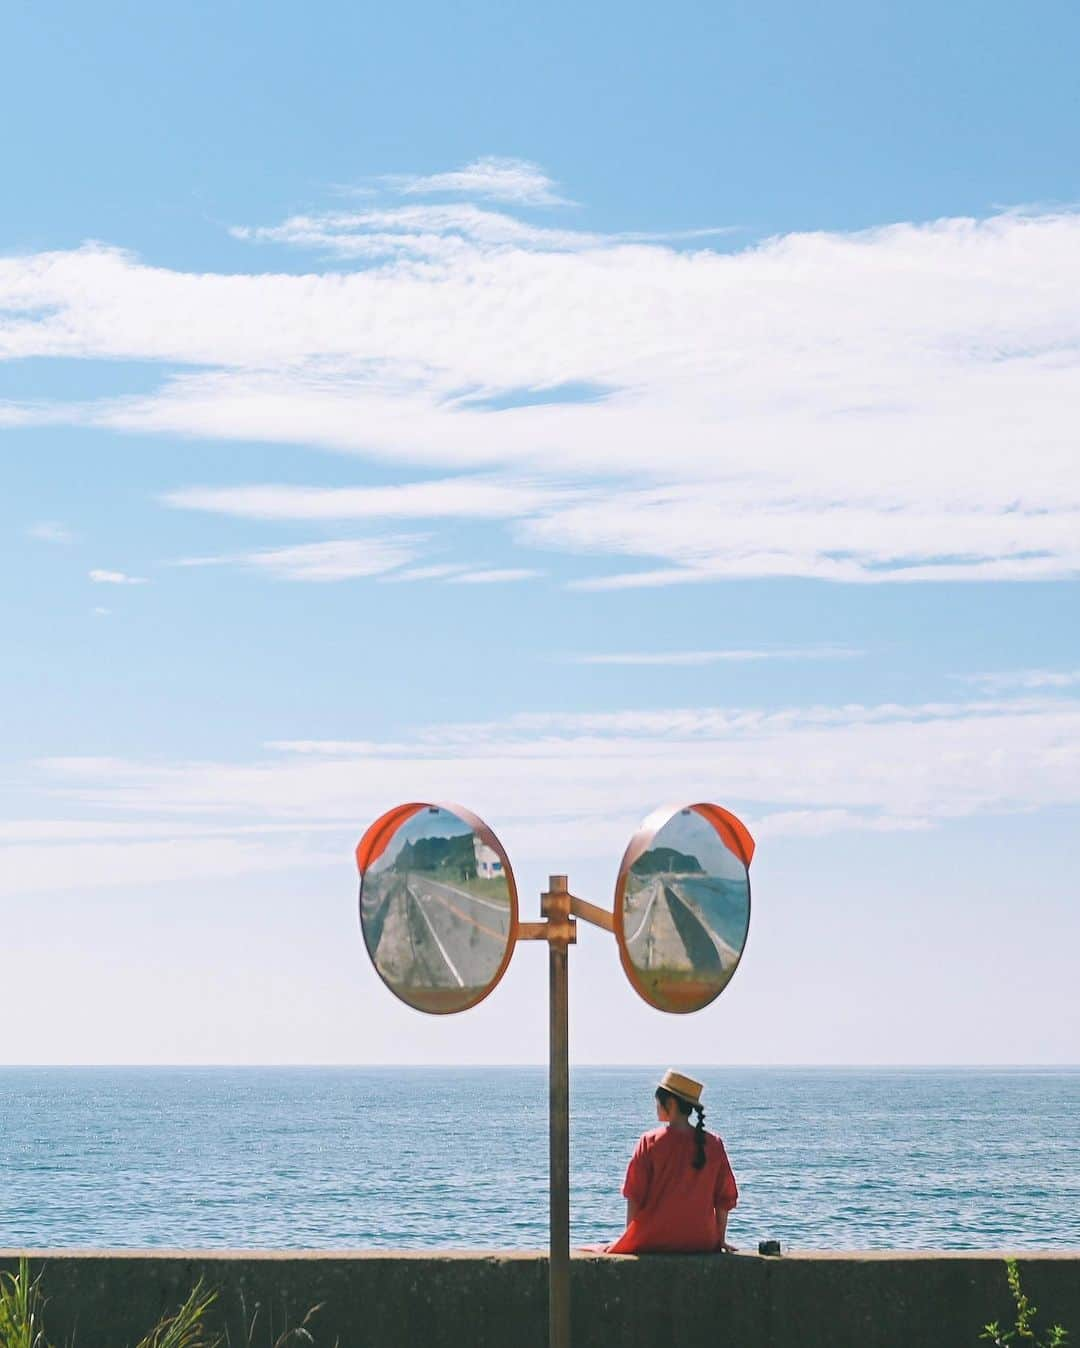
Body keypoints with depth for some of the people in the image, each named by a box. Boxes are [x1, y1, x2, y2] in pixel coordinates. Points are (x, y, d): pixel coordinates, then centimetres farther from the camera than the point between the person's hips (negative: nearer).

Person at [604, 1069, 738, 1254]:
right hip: (701, 1242, 4)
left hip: (654, 1241, -4)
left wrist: (630, 1237, 4)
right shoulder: (713, 1144, 0)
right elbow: (725, 1199, 4)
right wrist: (720, 1239, 15)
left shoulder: (650, 1142, -8)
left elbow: (634, 1197, -5)